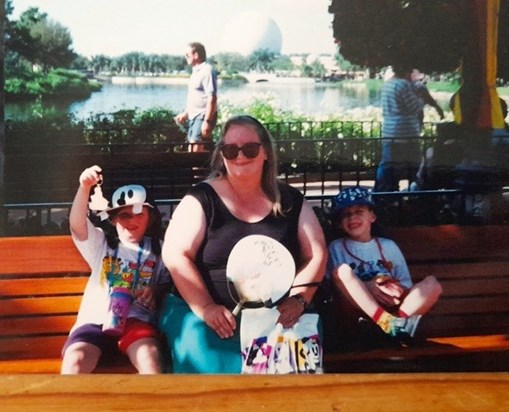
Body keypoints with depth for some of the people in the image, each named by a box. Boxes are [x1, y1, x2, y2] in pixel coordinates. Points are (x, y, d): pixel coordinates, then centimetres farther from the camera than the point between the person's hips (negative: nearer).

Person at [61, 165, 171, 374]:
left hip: (136, 320, 0)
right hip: (96, 319, 1)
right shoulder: (101, 242, 17)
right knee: (75, 361, -29)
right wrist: (84, 187, -19)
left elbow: (167, 282, 22)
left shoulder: (157, 249, 19)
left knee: (149, 359, -33)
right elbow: (76, 224, -2)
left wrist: (156, 291, -3)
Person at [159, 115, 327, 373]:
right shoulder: (203, 198, 1)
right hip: (209, 318, -2)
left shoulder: (290, 200, 10)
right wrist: (206, 307, -15)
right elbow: (175, 255, -6)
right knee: (213, 365, -29)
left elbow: (316, 254, 8)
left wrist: (298, 299, -8)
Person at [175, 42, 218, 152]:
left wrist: (207, 121, -25)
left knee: (197, 149, -17)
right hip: (194, 116, 10)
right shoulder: (196, 71, 16)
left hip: (203, 115, -10)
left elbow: (212, 98, -21)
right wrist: (185, 114, 21)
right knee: (191, 149, 13)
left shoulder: (207, 71, -14)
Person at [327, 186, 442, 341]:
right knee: (342, 270, -27)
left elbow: (407, 285, 14)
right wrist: (367, 287, -15)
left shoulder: (388, 246, 18)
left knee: (432, 283, -16)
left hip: (390, 307, 2)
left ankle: (396, 320, -40)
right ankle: (385, 321, -37)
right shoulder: (336, 247, 13)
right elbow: (333, 286, -1)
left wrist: (399, 290, -10)